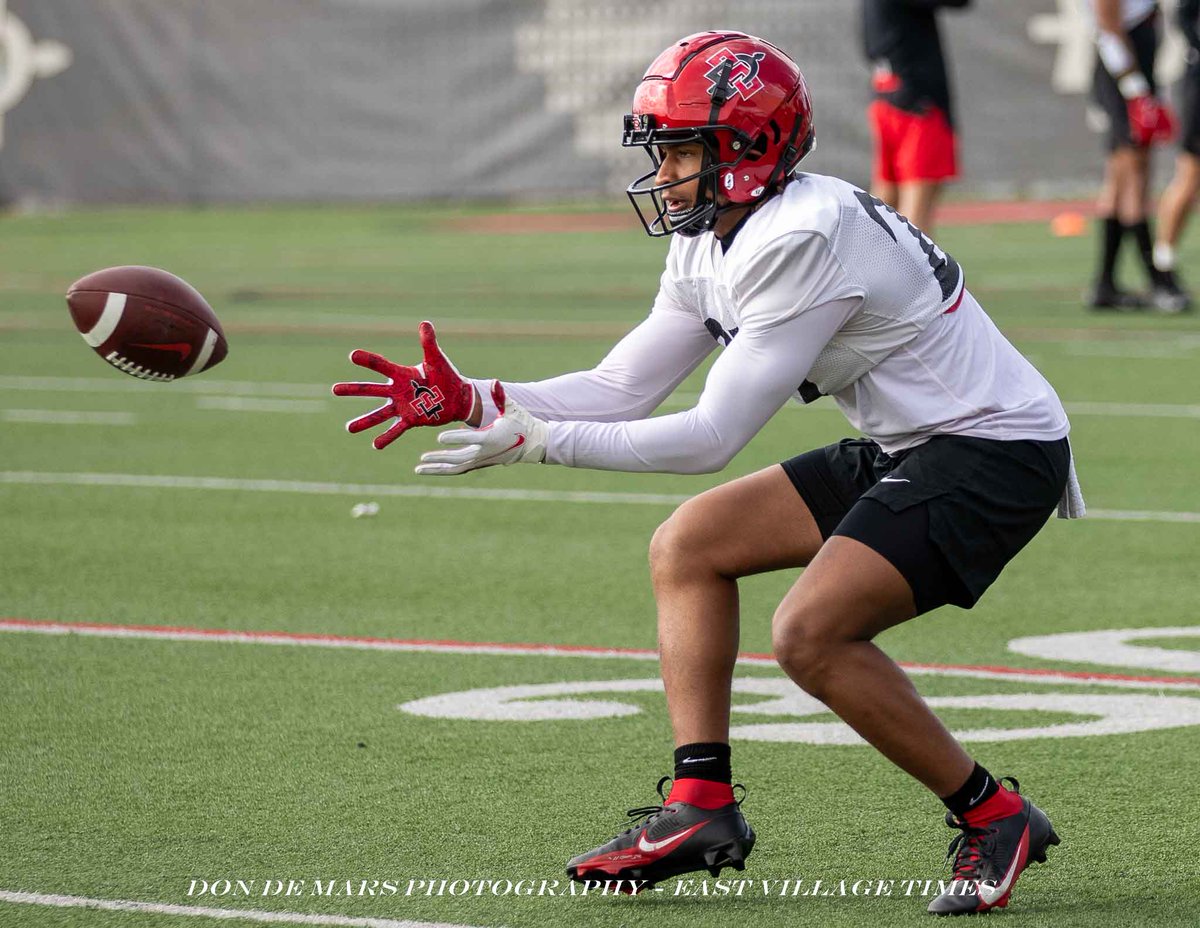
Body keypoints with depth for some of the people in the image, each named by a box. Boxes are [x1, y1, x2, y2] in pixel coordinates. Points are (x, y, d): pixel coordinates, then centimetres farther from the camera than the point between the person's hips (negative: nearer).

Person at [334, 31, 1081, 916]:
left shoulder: (802, 241, -24)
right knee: (687, 548, 8)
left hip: (998, 448, -10)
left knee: (811, 634, -23)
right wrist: (470, 401, -4)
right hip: (908, 448, 10)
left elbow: (712, 437, -23)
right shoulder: (710, 245, 5)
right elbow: (622, 390, 7)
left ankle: (996, 819, -8)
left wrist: (536, 439, -23)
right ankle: (701, 804, 4)